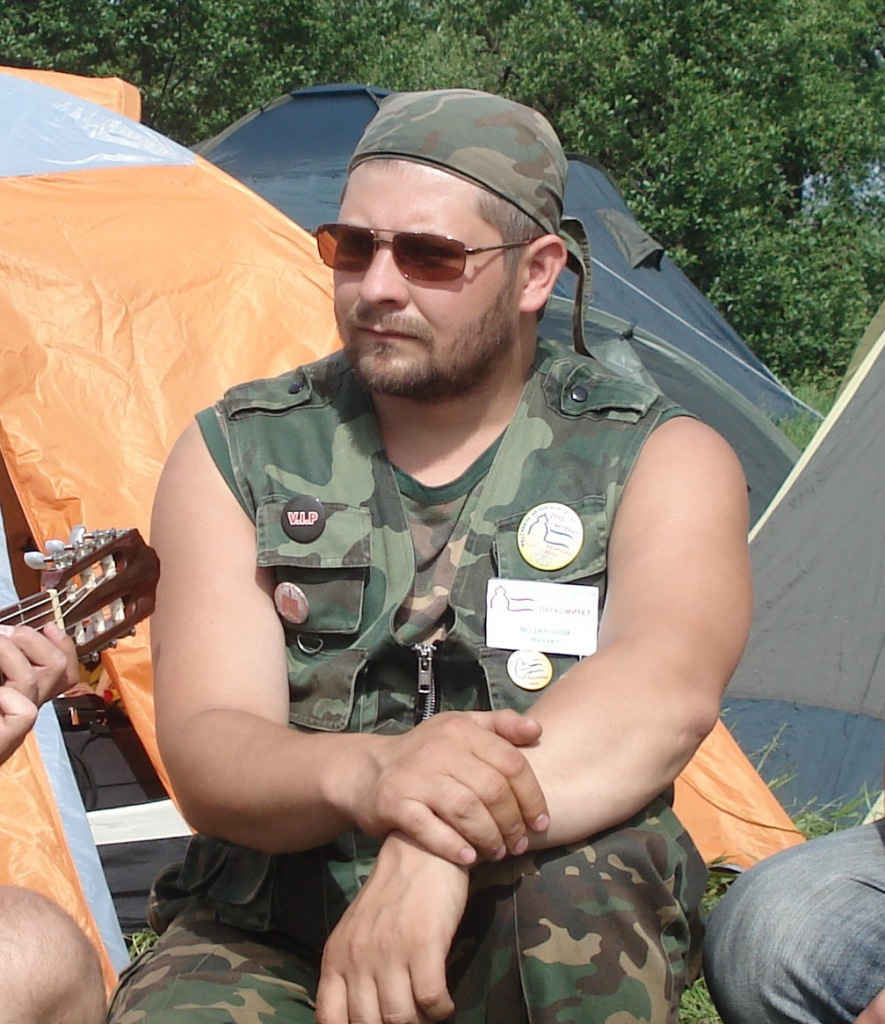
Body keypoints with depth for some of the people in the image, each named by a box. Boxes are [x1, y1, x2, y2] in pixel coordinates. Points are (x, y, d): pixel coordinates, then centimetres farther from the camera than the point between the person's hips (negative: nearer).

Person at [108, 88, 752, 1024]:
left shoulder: (658, 461, -3)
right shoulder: (232, 457, 0)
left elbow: (668, 684, -25)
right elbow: (204, 755, -13)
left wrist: (440, 845, -43)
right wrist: (363, 772, -37)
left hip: (557, 948, 0)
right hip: (267, 941, 1)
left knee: (580, 874, -33)